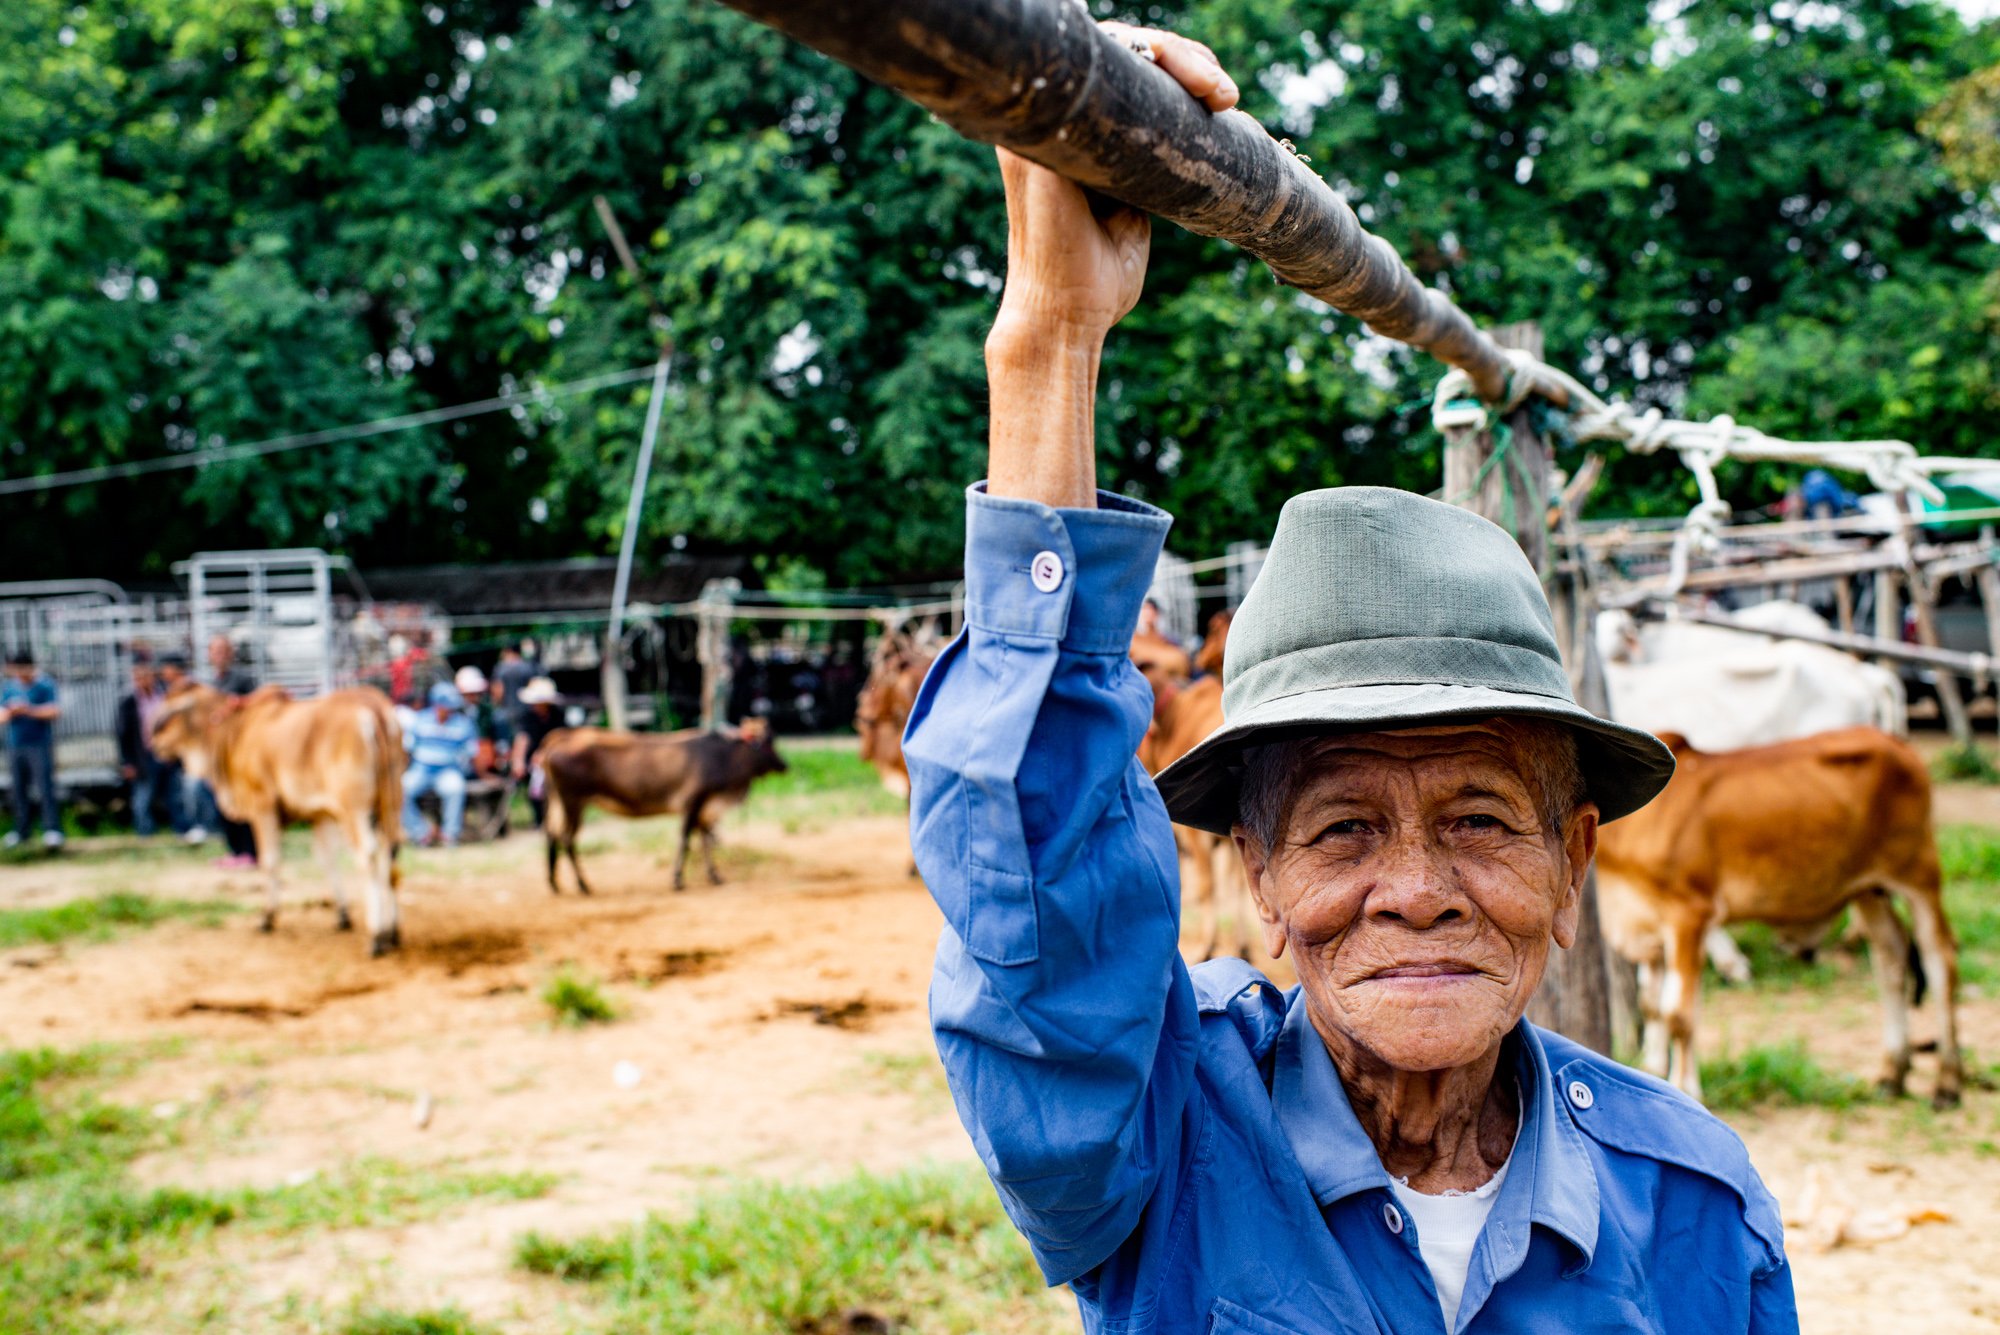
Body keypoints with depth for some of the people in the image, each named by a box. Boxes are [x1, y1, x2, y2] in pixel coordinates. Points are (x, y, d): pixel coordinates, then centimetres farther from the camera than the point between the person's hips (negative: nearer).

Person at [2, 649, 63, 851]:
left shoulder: (45, 684, -3)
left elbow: (55, 711, -11)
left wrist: (30, 710, -19)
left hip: (40, 744, -5)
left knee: (45, 786, -12)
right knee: (19, 789, 9)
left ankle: (52, 830, -15)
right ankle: (21, 830, 19)